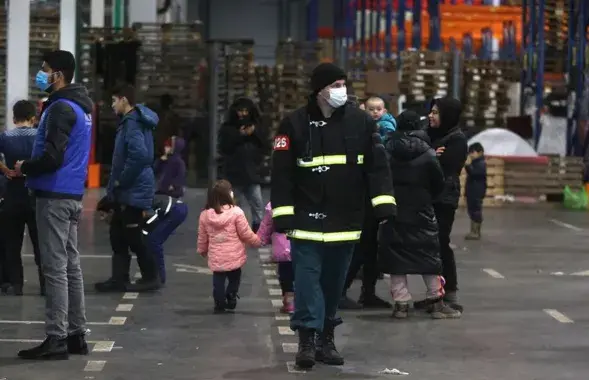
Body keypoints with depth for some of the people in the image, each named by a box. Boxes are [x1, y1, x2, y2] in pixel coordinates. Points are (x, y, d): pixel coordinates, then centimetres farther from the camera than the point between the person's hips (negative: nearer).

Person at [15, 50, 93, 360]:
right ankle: (76, 334, 16)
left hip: (54, 195, -10)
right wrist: (32, 166, 13)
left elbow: (52, 157, -22)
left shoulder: (61, 108, -15)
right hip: (72, 194, 10)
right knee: (70, 265, 12)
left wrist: (24, 168, -6)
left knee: (55, 268, -8)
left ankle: (56, 339, -7)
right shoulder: (80, 105, 15)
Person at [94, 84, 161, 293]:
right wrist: (117, 183, 15)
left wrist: (120, 181, -20)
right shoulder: (132, 121, 14)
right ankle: (119, 278, 16)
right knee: (118, 234, 12)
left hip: (133, 191, -10)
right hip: (127, 191, 10)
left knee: (132, 235, -2)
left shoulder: (132, 124, -18)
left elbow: (140, 155, -31)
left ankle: (150, 278, 7)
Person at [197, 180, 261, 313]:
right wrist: (258, 241, 11)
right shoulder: (236, 212, -14)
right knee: (234, 277, 19)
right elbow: (246, 234, -7)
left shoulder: (205, 215, -2)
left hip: (216, 258, 2)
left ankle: (220, 304, 15)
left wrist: (202, 251, 25)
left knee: (218, 280, 13)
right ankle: (231, 299, 15)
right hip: (234, 256, -2)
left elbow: (202, 237, 7)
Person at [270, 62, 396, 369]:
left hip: (346, 220, 3)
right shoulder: (295, 124, -4)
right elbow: (282, 173, -3)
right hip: (307, 219, -3)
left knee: (334, 280, 10)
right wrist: (283, 215, -8)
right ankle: (307, 339, -3)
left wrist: (383, 204, -7)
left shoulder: (360, 122, 3)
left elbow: (377, 165, 3)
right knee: (308, 277, -6)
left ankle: (326, 338, 21)